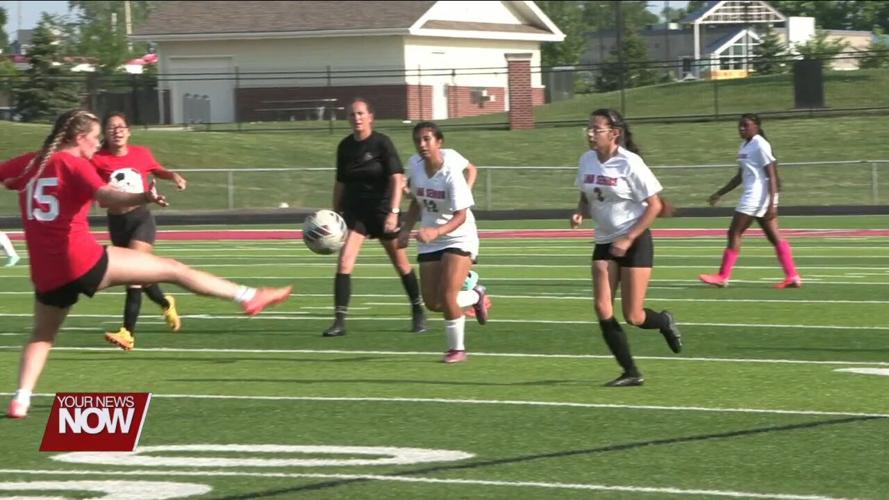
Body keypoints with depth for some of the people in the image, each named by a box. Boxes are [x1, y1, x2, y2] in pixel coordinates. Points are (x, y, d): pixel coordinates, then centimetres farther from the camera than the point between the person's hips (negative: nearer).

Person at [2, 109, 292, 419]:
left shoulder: (28, 164, 10)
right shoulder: (74, 164, -7)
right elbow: (105, 196, -25)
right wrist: (143, 198, -40)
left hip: (47, 274, 6)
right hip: (84, 261, -6)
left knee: (42, 335, 24)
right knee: (173, 269, 0)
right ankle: (247, 296, 0)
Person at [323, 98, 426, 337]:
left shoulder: (382, 143, -11)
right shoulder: (345, 147, 3)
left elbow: (397, 179, -16)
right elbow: (340, 183, 12)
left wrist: (393, 212, -26)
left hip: (382, 209, -3)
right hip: (355, 211, 3)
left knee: (401, 264, 11)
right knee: (344, 262, -14)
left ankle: (418, 312, 30)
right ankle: (339, 321, -15)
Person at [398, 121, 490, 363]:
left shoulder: (451, 172, -23)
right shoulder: (414, 165, -4)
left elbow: (461, 215, -26)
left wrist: (436, 231, -41)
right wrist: (407, 229, 3)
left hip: (459, 238, -6)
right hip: (429, 241, 6)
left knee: (447, 295, -17)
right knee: (432, 303, 3)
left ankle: (457, 348, 5)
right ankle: (476, 297, 33)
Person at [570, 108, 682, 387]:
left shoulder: (630, 163, -15)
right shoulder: (587, 161, 3)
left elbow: (655, 206, -13)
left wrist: (629, 239, -19)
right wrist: (580, 214, -6)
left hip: (635, 242, -6)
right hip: (604, 243, 6)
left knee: (633, 317, -6)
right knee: (602, 309, -9)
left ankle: (664, 322, 30)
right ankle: (631, 373, 0)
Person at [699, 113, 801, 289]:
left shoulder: (760, 146, -11)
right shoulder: (745, 146, 17)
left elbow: (772, 176, -15)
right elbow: (740, 176, 25)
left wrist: (772, 203, -22)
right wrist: (719, 193, 25)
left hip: (758, 195, -10)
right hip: (752, 195, 10)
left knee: (734, 233, -5)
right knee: (774, 236, 6)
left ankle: (723, 276, -1)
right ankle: (792, 276, 3)